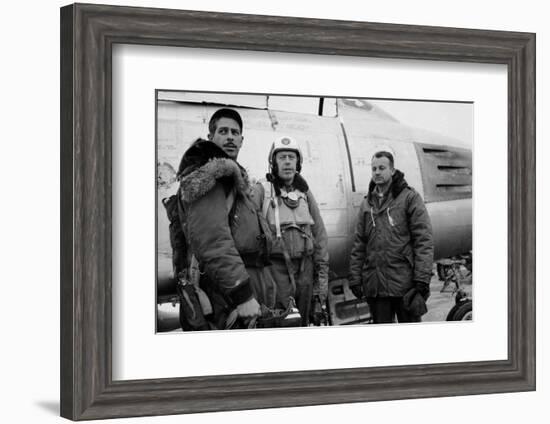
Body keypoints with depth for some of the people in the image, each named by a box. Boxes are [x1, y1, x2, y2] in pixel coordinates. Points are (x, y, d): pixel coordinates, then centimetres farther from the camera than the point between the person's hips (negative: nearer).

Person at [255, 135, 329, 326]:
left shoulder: (305, 192, 13)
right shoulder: (262, 191, -3)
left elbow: (319, 234, 13)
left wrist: (322, 276, 8)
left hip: (305, 267, 5)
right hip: (277, 268, -5)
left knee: (303, 322, 12)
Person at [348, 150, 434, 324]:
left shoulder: (409, 197, -1)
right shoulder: (367, 203, 14)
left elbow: (424, 240, -7)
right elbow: (359, 245, 15)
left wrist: (422, 279, -14)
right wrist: (355, 278, 7)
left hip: (404, 283, -4)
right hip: (374, 286, 4)